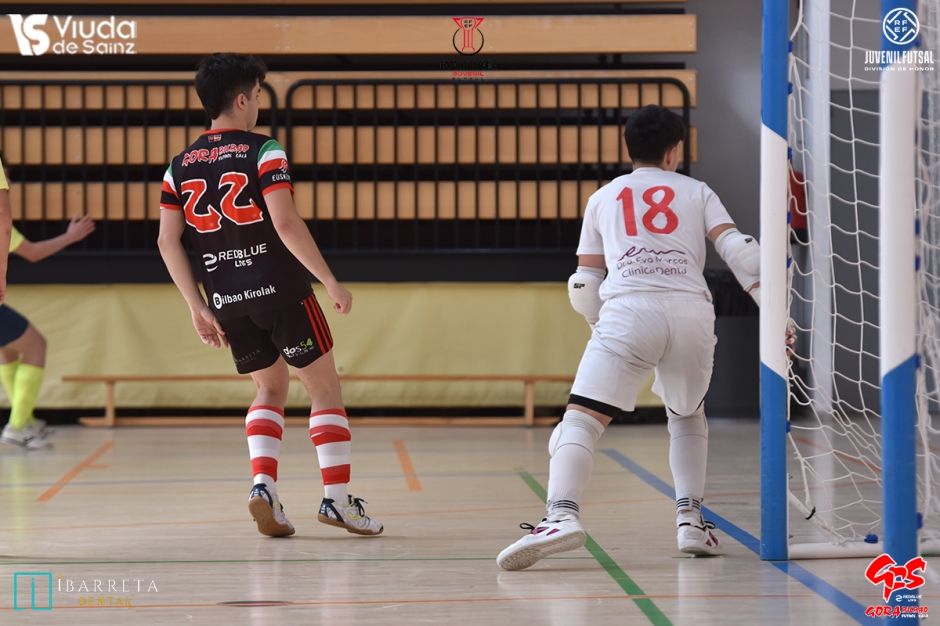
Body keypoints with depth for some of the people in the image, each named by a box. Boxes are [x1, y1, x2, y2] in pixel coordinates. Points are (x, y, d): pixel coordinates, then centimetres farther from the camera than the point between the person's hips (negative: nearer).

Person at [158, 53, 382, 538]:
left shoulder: (180, 166, 8)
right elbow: (286, 224, -18)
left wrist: (197, 307, 11)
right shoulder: (263, 152, -8)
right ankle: (336, 498, 1)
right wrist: (331, 282, -12)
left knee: (271, 388, 21)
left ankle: (263, 486, 1)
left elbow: (168, 242, 6)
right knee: (325, 389, 7)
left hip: (227, 300, 5)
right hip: (281, 292, -5)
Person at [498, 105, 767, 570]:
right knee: (687, 415, 27)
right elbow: (738, 249, 7)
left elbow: (584, 285, 22)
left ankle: (562, 514, -33)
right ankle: (691, 519, 17)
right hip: (692, 311, 2)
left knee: (582, 418, -9)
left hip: (627, 309, -2)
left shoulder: (604, 197, 25)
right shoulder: (697, 192, 23)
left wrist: (600, 325, 39)